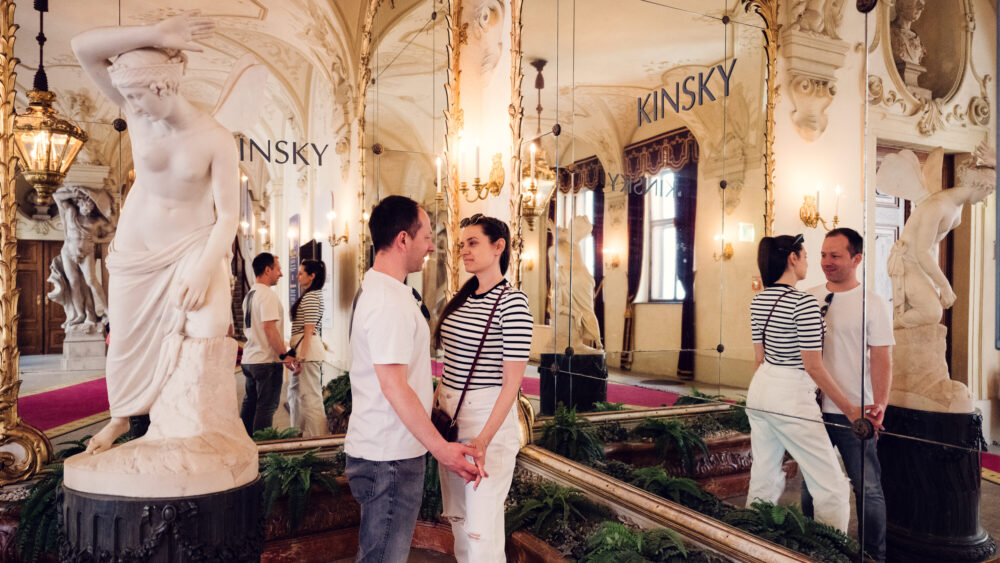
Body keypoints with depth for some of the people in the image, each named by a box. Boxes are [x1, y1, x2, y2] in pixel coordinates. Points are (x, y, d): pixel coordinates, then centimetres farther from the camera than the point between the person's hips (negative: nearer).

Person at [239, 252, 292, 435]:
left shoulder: (249, 294, 15)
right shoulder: (267, 295, -15)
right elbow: (270, 329, -22)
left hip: (248, 359, 9)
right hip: (267, 360, -9)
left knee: (249, 404, 16)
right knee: (266, 406, -3)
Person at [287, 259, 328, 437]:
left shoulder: (311, 296, -13)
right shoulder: (308, 295, 18)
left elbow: (309, 330, -18)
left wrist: (301, 357, -20)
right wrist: (294, 351, 19)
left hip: (308, 349, -11)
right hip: (302, 349, 11)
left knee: (310, 396, -7)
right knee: (295, 392, 20)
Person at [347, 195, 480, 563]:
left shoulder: (375, 289, 12)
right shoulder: (389, 303, -22)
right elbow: (395, 387, -25)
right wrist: (440, 447, -21)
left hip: (379, 449, 10)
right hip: (390, 455, -10)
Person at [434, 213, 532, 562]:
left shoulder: (511, 301, -13)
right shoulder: (462, 297, 9)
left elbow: (512, 381, -16)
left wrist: (483, 440, -22)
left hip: (489, 418, -7)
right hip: (449, 416, 7)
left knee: (482, 528, -4)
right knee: (457, 517, 17)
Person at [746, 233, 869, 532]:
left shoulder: (758, 301, 7)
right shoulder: (804, 302, -17)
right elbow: (814, 367, -16)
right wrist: (851, 410, -9)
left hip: (759, 392, 9)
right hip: (792, 398, -8)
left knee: (763, 479, 17)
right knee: (832, 487, 4)